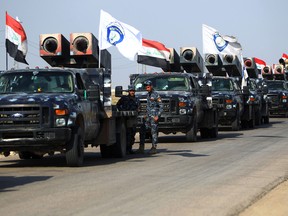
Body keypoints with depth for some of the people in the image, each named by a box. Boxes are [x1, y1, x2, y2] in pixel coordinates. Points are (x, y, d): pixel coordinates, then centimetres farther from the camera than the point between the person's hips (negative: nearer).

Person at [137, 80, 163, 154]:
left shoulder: (156, 95, -9)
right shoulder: (148, 94, 15)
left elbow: (161, 106, -10)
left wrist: (157, 116, -17)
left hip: (154, 116, -8)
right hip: (148, 116, 8)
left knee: (154, 132, -5)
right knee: (142, 130, 2)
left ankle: (154, 148, 1)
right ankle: (141, 148, 5)